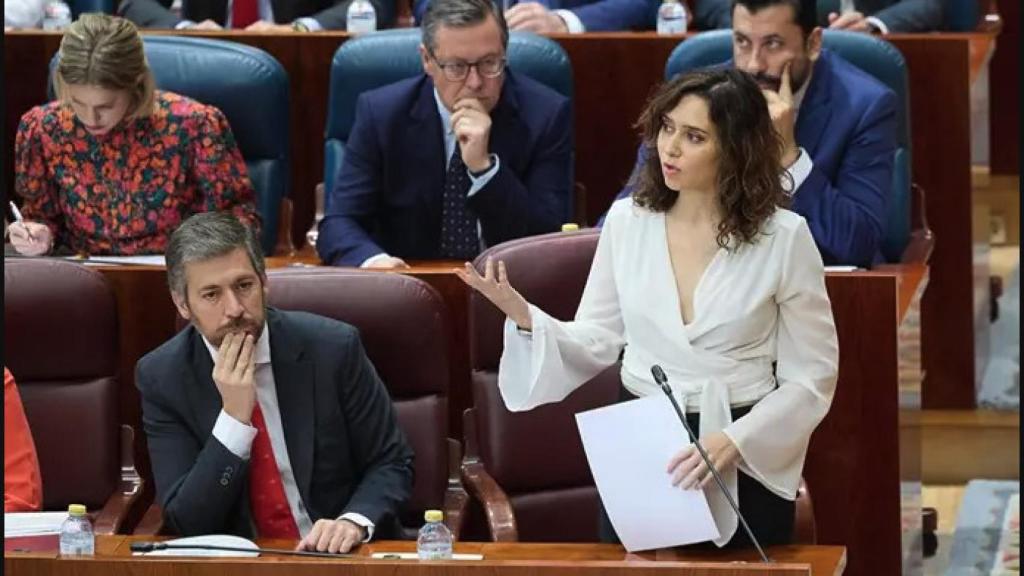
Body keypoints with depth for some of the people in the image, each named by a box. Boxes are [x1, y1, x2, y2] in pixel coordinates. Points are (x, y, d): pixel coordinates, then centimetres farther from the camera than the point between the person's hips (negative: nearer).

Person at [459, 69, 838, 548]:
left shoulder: (783, 237, -9)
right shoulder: (628, 219, 0)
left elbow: (811, 377, -7)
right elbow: (598, 342, 3)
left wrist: (735, 442, -19)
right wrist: (523, 316, -15)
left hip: (744, 462, -2)